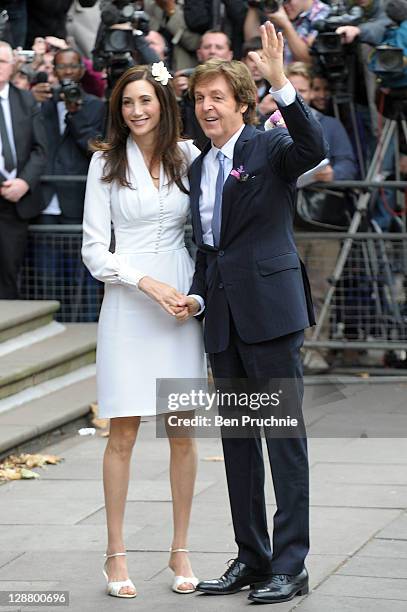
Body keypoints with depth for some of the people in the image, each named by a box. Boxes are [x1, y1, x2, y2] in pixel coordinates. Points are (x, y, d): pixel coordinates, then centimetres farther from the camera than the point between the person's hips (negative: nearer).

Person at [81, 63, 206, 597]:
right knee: (123, 433, -1)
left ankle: (180, 551, 13)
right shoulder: (107, 162, 1)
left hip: (182, 302, 2)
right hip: (128, 306, -2)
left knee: (184, 432, 4)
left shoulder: (188, 157, 6)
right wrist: (147, 282, -12)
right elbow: (94, 248, -1)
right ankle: (116, 554, 6)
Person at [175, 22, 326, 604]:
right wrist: (196, 297, 4)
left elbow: (314, 149, -27)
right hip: (223, 318, 7)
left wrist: (279, 81, -34)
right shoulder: (199, 168, 17)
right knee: (237, 439, 11)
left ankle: (290, 565, -1)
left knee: (285, 436, -4)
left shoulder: (270, 148, -4)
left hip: (270, 309, -7)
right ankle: (251, 556, 20)